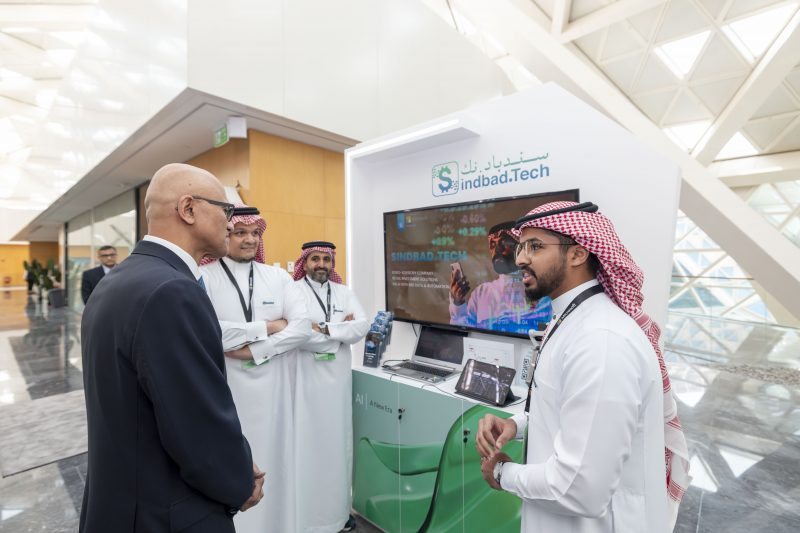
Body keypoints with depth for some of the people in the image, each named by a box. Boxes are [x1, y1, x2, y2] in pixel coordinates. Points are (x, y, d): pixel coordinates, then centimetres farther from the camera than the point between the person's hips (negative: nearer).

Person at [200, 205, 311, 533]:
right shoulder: (205, 277, -4)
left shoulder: (277, 276, 3)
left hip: (272, 389, 3)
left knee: (271, 462, 15)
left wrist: (253, 350, -14)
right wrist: (266, 327, -13)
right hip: (226, 390, -2)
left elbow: (303, 326, -6)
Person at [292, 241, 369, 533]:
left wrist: (325, 329, -14)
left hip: (338, 378, 4)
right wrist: (341, 331, -12)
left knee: (337, 443, 14)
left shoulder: (344, 293, 8)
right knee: (308, 445, 5)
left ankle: (338, 509, 32)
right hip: (306, 379, -4)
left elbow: (363, 325, -4)